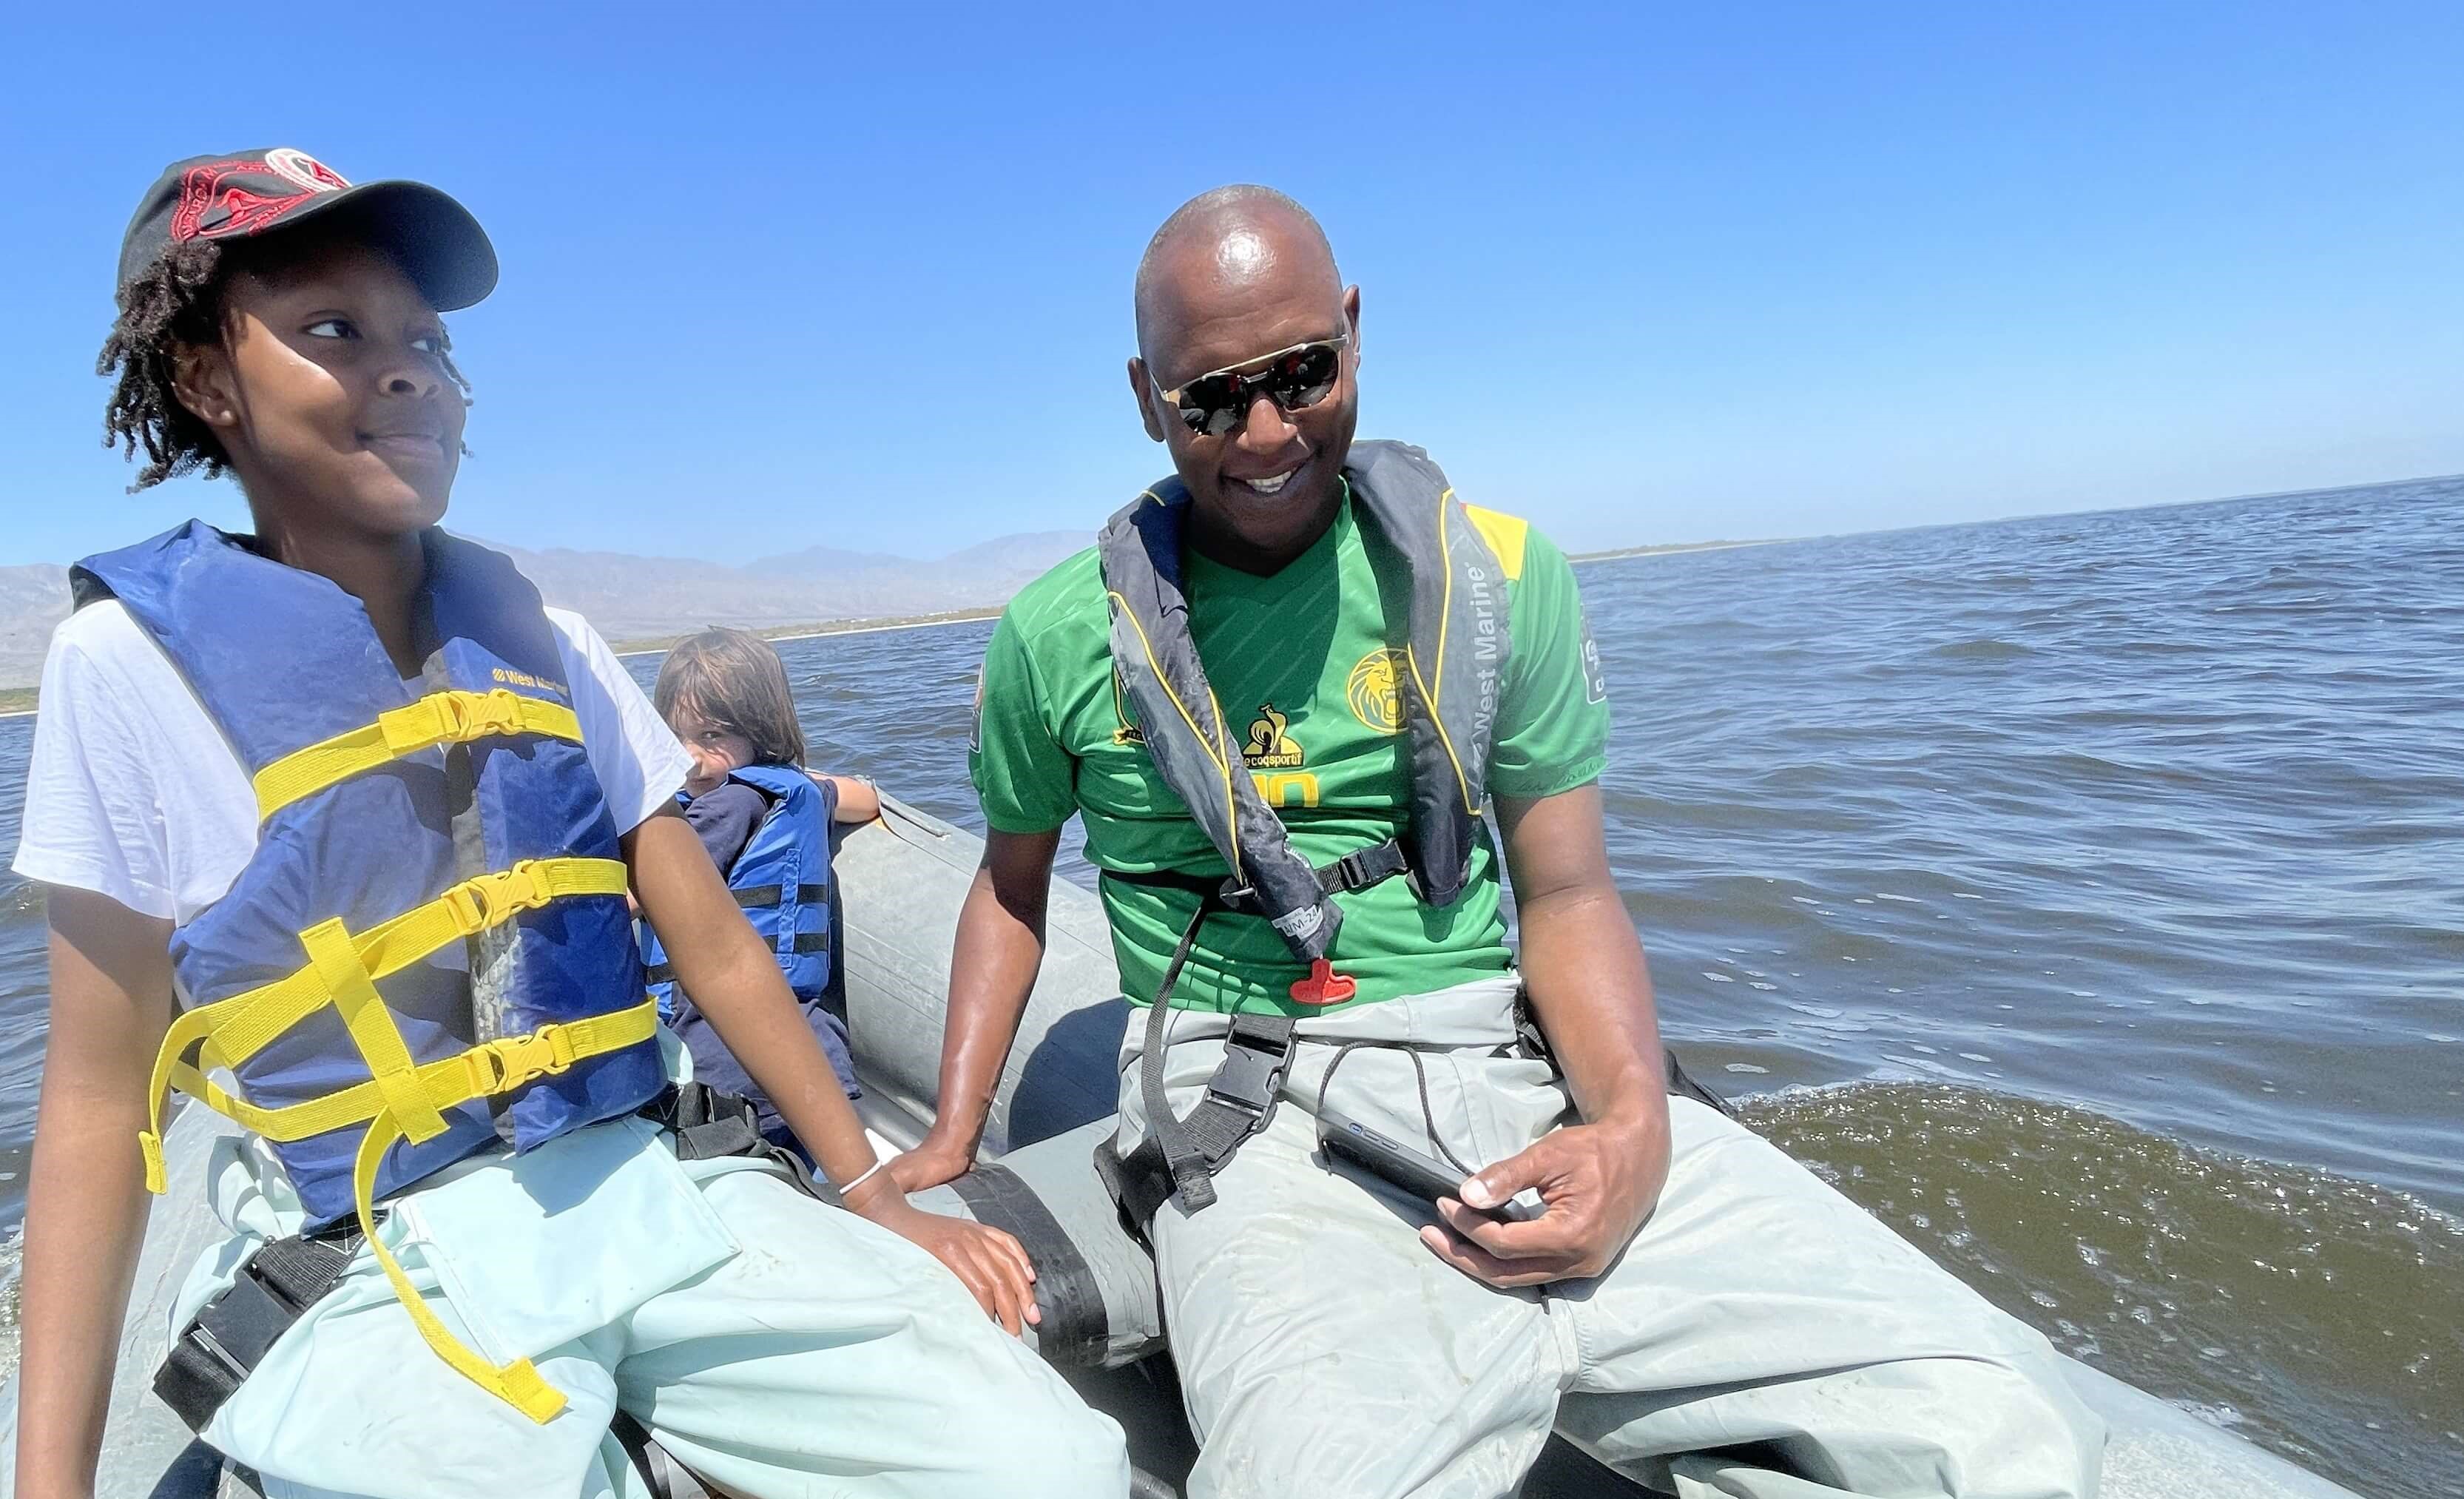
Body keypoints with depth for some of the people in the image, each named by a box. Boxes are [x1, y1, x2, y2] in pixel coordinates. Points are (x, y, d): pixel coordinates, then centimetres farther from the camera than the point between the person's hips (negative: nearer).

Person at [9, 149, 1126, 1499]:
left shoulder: (543, 643, 6)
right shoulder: (134, 660, -3)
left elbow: (716, 947, 6)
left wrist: (872, 1196, 6)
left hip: (647, 1199, 3)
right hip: (374, 1275, -3)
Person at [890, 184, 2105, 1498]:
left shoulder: (1498, 573, 5)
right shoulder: (1062, 633, 2)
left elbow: (1568, 894, 6)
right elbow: (1012, 884, 17)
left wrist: (1634, 1121, -13)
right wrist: (950, 1143, 8)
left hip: (1519, 1076, 3)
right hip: (1252, 1108, -2)